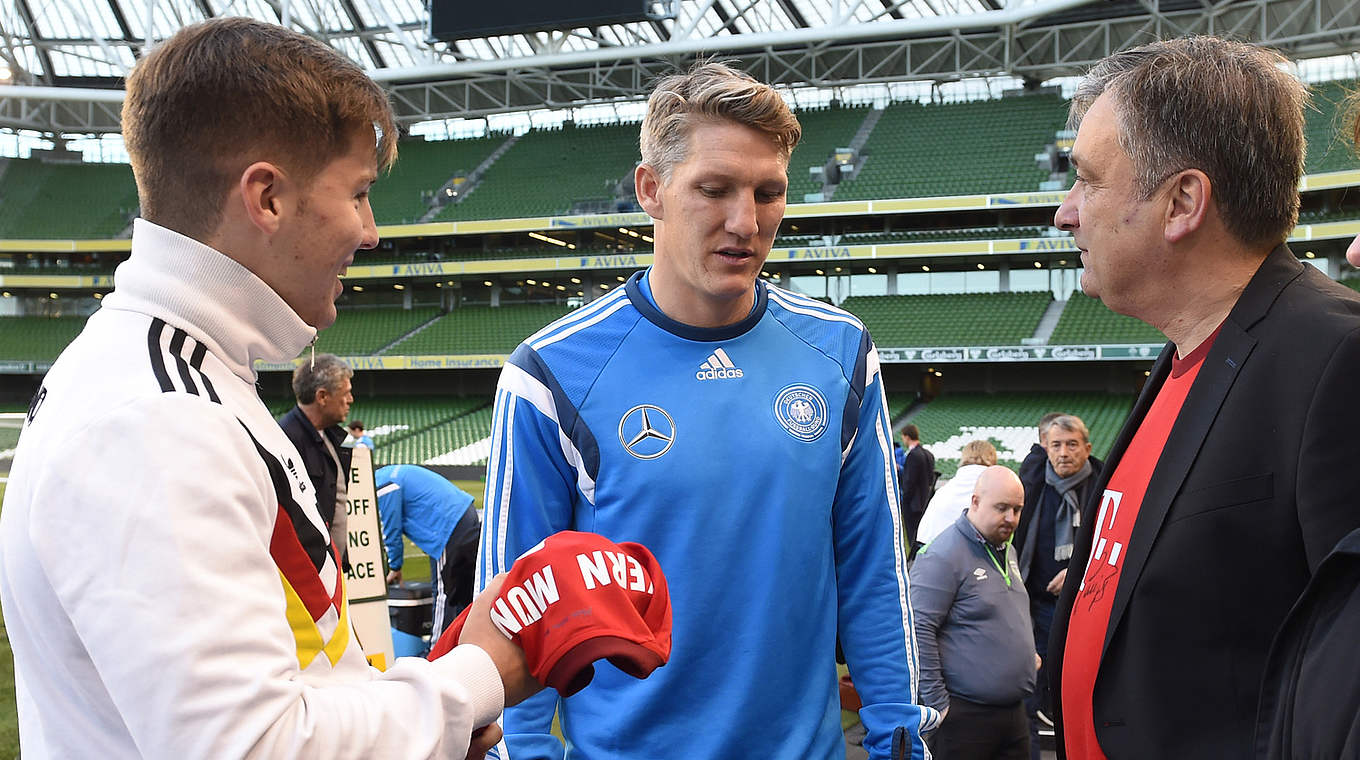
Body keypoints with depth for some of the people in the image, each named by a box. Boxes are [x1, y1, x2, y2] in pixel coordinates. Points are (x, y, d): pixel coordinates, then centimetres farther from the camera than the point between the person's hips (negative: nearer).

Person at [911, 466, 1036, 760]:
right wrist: (937, 703, -19)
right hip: (965, 714, -9)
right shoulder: (943, 556, -16)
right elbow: (919, 632, -20)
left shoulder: (1007, 550, 14)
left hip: (1014, 711, 9)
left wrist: (1027, 654, 17)